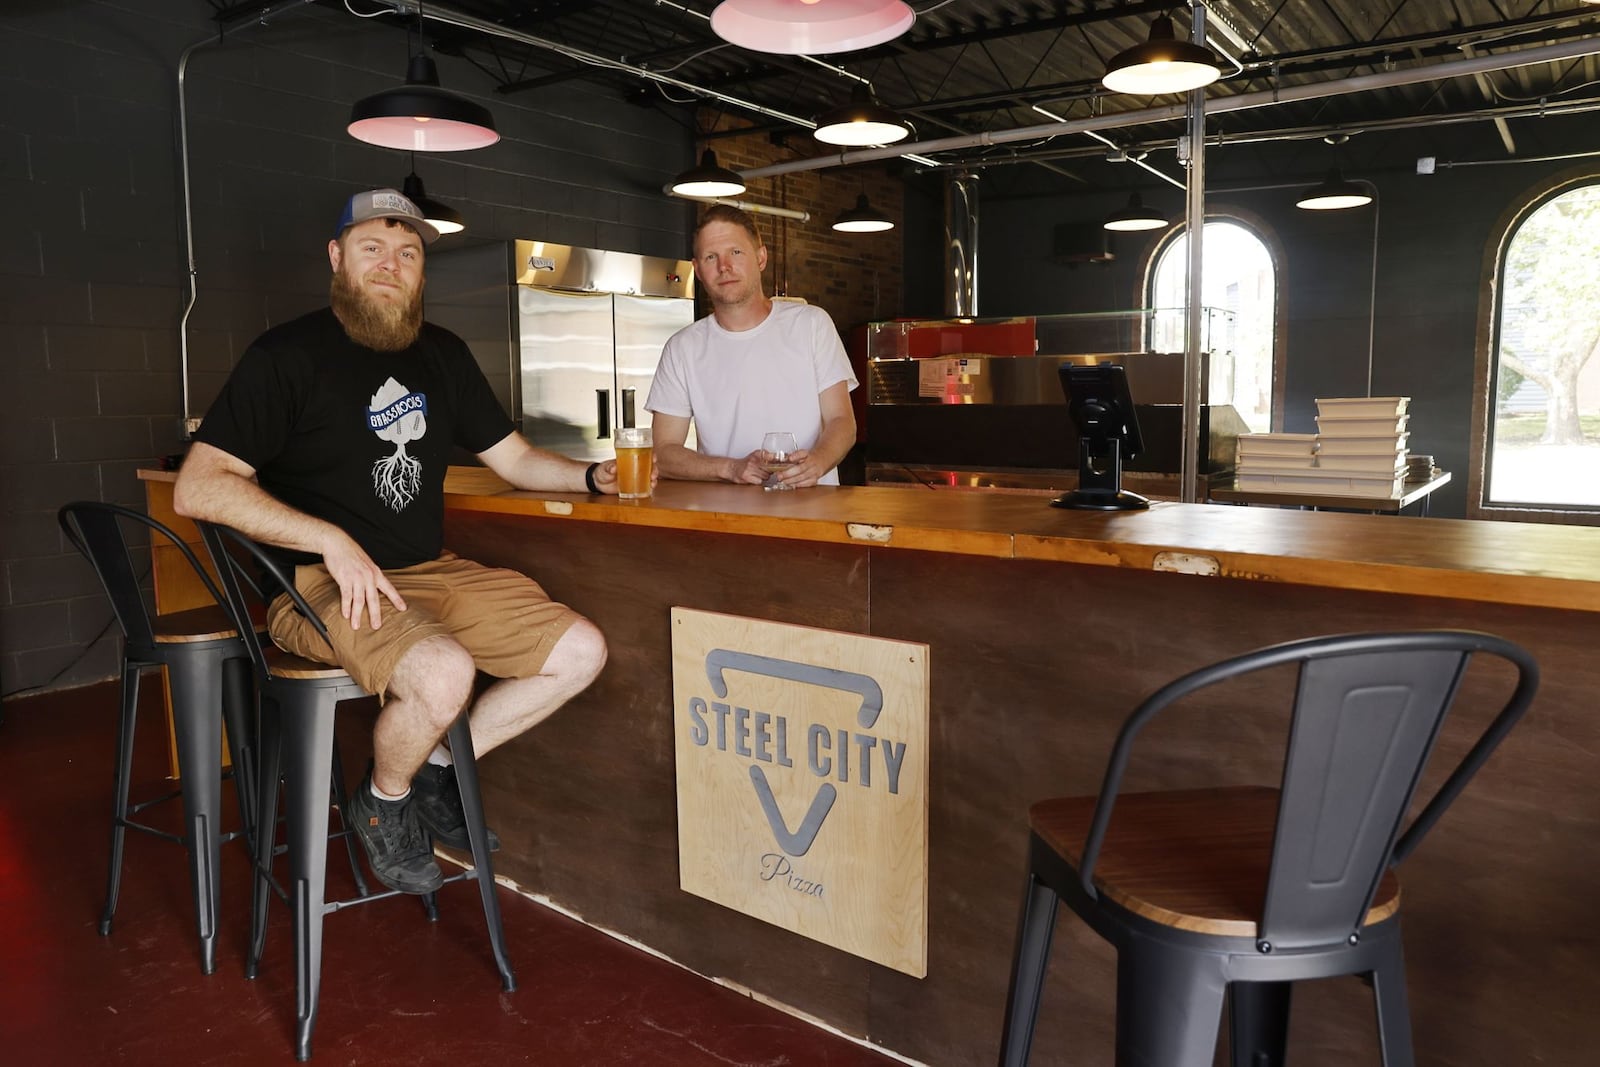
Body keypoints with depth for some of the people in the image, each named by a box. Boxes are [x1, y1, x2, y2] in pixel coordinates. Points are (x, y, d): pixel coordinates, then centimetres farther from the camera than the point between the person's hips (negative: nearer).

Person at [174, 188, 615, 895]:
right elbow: (198, 489, -12)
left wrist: (592, 476, -4)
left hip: (433, 572, 6)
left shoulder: (443, 355, 14)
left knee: (581, 651, -9)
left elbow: (515, 458, 17)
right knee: (445, 673, -34)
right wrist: (332, 541, -22)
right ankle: (384, 801, 0)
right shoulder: (289, 355, -5)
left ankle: (437, 769, 10)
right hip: (322, 586, -6)